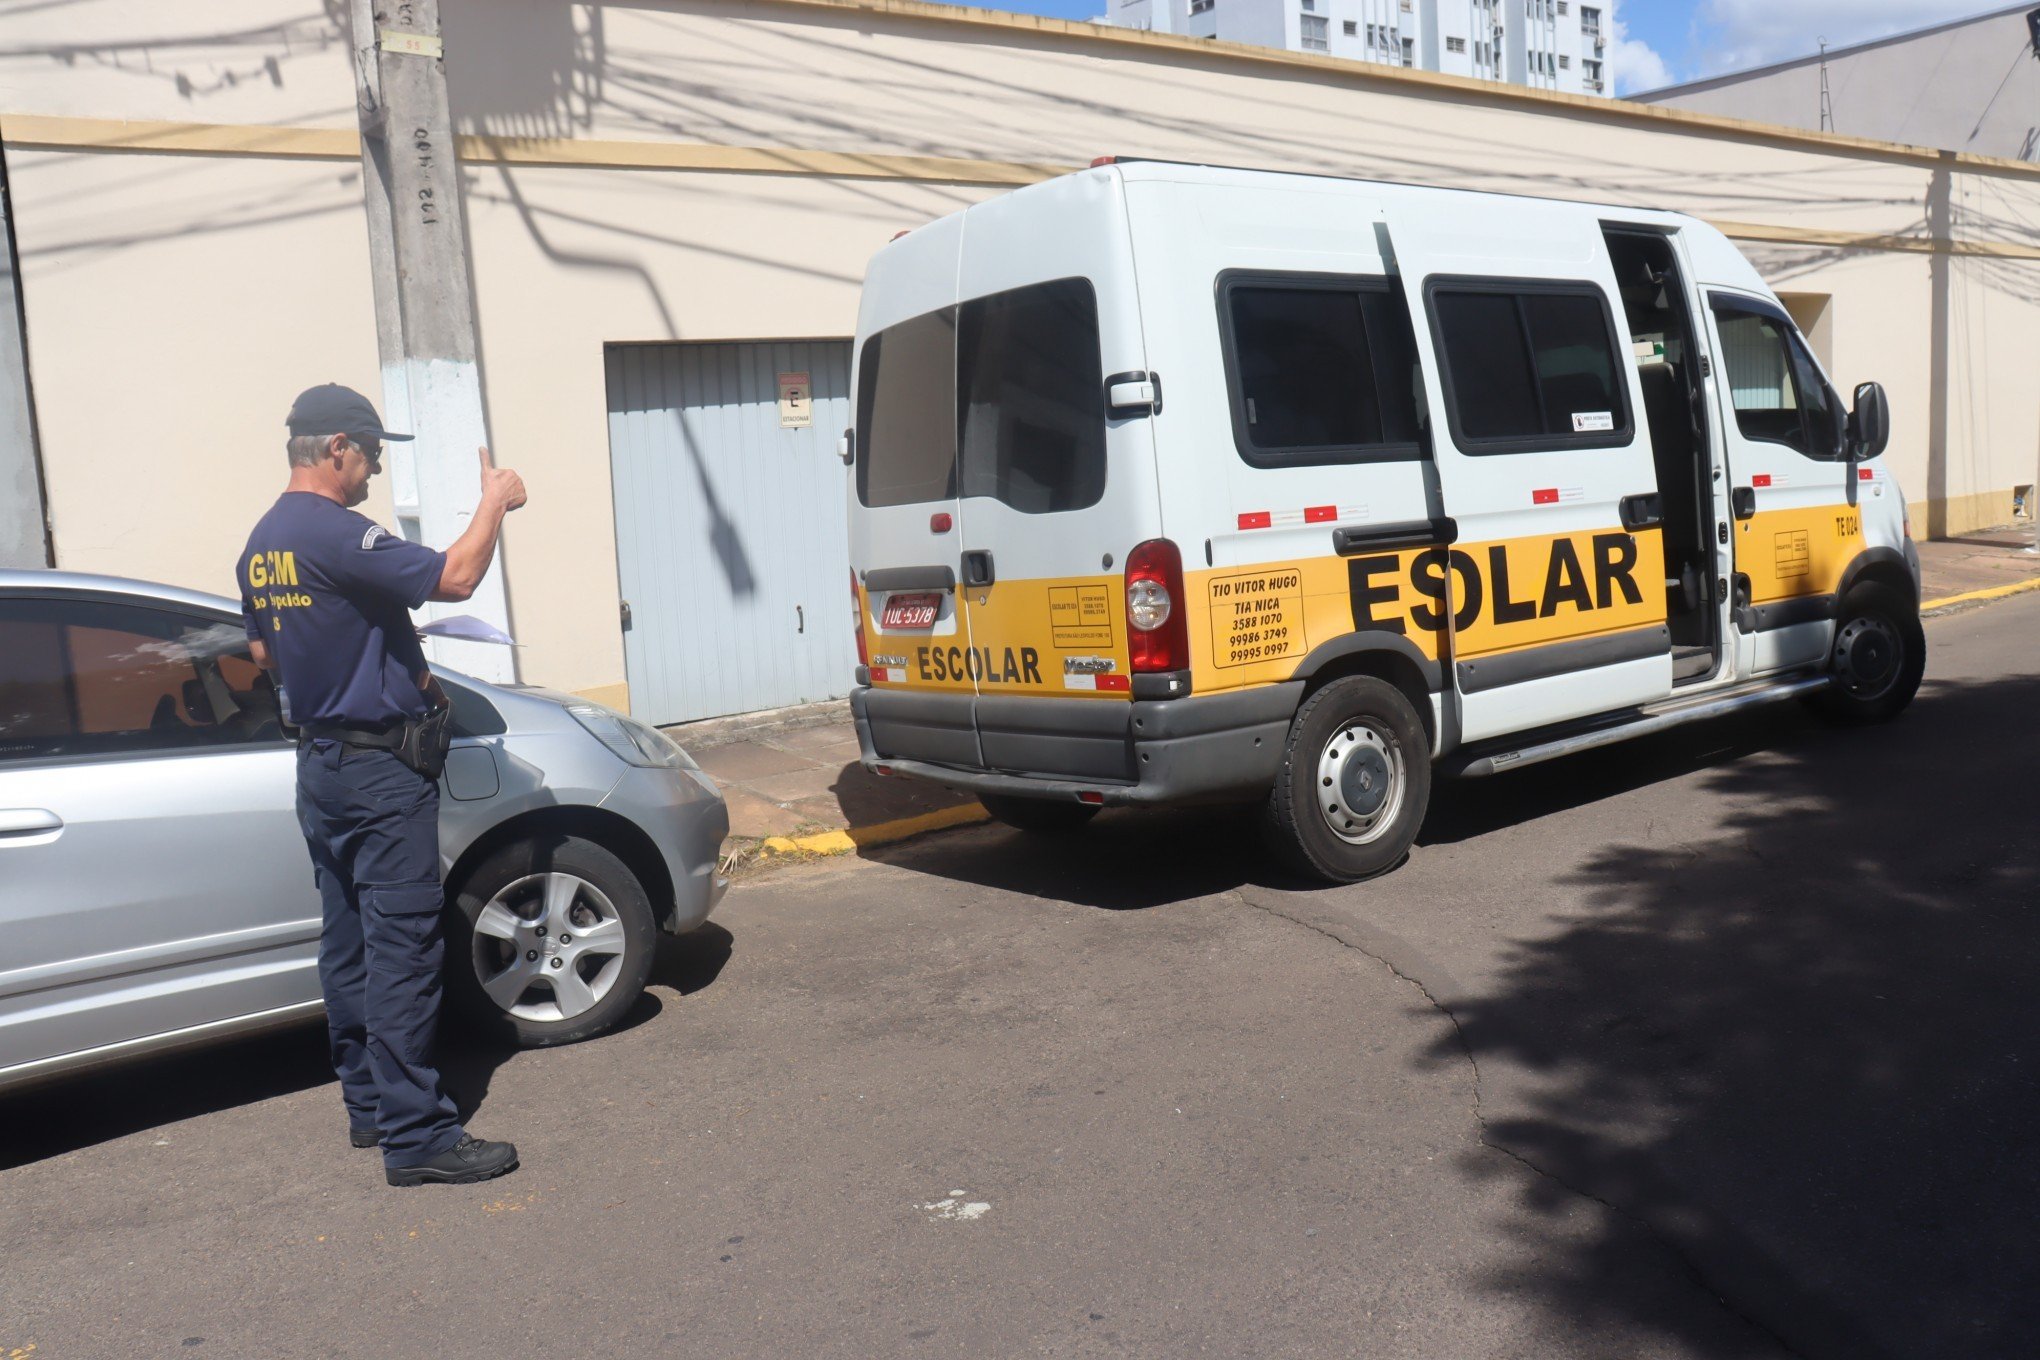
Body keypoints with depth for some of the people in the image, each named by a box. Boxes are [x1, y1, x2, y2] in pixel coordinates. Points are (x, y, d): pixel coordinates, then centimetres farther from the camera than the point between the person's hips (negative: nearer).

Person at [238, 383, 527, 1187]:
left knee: (349, 942, 15)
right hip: (380, 766, -10)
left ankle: (370, 1104, 26)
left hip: (319, 765, 10)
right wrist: (495, 501, -10)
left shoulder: (261, 544, 11)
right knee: (402, 948, -7)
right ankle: (416, 1137, -3)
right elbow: (454, 578, -26)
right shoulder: (334, 533, -19)